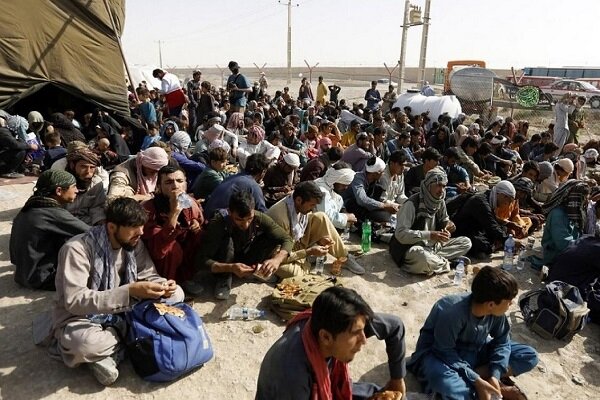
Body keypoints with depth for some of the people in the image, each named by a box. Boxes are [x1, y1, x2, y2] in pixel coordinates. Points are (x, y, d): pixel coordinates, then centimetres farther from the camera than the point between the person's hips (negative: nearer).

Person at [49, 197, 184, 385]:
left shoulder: (134, 243, -6)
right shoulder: (77, 249, -25)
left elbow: (148, 275, 2)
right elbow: (74, 301, -32)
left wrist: (162, 286, -23)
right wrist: (130, 291, -41)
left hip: (121, 312, 6)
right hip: (80, 316, -6)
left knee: (176, 294, -10)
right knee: (85, 343, -41)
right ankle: (125, 340, -7)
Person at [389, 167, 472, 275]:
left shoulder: (440, 202, 3)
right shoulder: (412, 204, -20)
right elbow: (400, 234, -26)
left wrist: (448, 225, -9)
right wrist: (429, 235, -33)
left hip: (433, 245, 8)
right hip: (410, 247, -8)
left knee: (466, 242, -1)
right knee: (423, 258, -41)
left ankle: (435, 259, -15)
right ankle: (447, 262, -10)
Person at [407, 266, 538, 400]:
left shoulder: (496, 311, -16)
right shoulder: (452, 313, -34)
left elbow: (502, 342, -4)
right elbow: (445, 352, -26)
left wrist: (495, 375, -18)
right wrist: (476, 381, -29)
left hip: (475, 351, 6)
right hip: (440, 354, -6)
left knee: (530, 356, -6)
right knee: (446, 384, -40)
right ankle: (500, 388, -18)